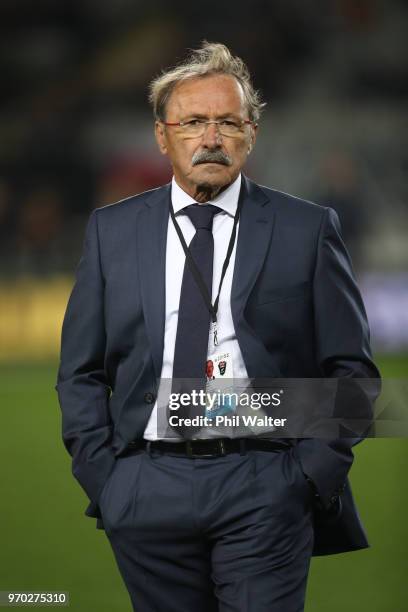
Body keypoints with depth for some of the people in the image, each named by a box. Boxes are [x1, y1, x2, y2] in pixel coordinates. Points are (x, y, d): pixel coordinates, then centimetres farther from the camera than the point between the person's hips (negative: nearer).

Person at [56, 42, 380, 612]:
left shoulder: (307, 229, 4)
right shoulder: (112, 230, 10)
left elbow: (350, 368, 4)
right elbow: (81, 371, 12)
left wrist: (312, 475, -5)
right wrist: (101, 477, 1)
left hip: (265, 493, -2)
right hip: (146, 495, 2)